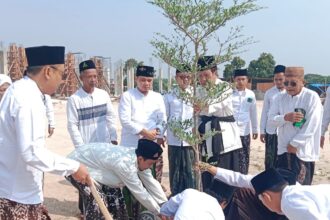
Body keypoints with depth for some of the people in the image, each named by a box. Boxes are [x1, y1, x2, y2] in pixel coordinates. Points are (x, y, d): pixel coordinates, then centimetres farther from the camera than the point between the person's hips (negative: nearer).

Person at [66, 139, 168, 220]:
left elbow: (151, 183, -4)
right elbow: (140, 192, -29)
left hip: (93, 164, 9)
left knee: (115, 196, 7)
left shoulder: (138, 158, -11)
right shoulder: (125, 163, -37)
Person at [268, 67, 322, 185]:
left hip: (303, 151, -4)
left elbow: (311, 126, -14)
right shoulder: (280, 98, 4)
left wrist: (294, 144, -12)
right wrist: (285, 117, -20)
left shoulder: (312, 97, -10)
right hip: (284, 149, 5)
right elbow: (271, 120, 0)